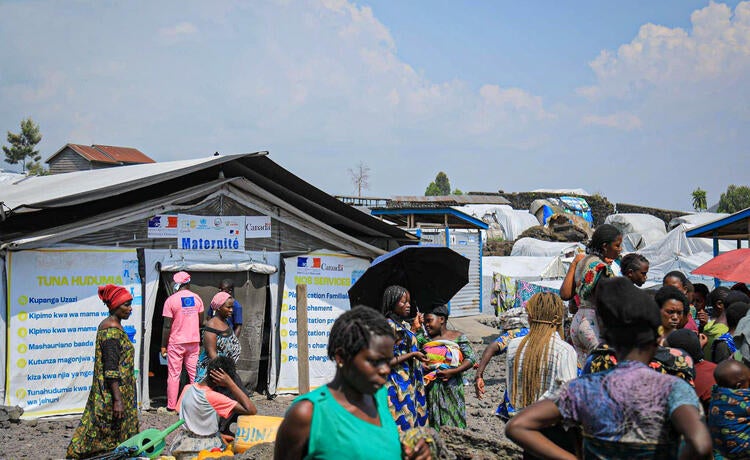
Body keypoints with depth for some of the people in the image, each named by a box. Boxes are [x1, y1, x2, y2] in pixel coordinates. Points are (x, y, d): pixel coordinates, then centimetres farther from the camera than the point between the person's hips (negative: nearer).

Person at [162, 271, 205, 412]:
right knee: (194, 373, 9)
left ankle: (171, 406, 6)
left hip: (176, 342, -3)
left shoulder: (171, 300, -9)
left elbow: (167, 326, -10)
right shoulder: (197, 298, 3)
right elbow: (201, 321, 8)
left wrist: (163, 346, -4)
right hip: (194, 341, 3)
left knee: (174, 375, 3)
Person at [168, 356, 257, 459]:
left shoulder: (187, 388, -4)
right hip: (204, 450, -5)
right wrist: (230, 383, -23)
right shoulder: (214, 398, -22)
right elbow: (252, 410, -25)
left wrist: (219, 435, 10)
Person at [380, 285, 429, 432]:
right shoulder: (390, 325, -15)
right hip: (399, 383, -9)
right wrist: (412, 355, -16)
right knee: (404, 422, -6)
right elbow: (388, 361, -19)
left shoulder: (405, 324, 12)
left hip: (411, 380, 9)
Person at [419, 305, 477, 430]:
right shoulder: (424, 340, 9)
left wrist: (452, 372, -16)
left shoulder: (457, 337, 0)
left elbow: (471, 358, -6)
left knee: (453, 421, -2)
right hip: (431, 389, 3)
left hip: (452, 386, -3)